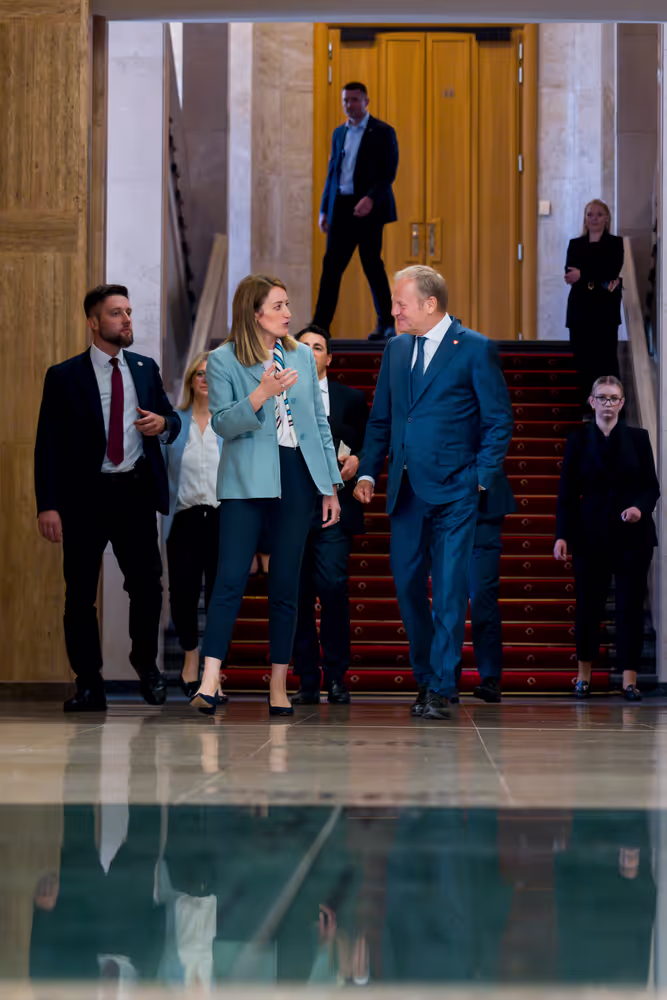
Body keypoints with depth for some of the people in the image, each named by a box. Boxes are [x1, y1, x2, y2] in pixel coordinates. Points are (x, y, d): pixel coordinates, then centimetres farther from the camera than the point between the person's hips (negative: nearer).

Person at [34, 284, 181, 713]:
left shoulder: (146, 368, 12)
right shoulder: (64, 377, 1)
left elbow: (172, 417, 22)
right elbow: (48, 445, -3)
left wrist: (163, 423, -5)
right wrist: (48, 505, -12)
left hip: (136, 490, 2)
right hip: (86, 496, -2)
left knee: (148, 585, 0)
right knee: (81, 593, 1)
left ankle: (146, 662, 25)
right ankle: (89, 685, 10)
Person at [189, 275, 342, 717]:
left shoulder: (302, 356, 13)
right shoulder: (223, 361, 0)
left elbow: (320, 422, 15)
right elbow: (223, 424, -8)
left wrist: (331, 486, 12)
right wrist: (261, 394, -24)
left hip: (297, 477, 4)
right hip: (247, 481, -4)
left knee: (286, 584, 5)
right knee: (231, 578, -12)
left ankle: (279, 687, 10)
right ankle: (209, 684, -15)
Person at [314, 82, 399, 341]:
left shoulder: (382, 132, -3)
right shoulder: (339, 133, 16)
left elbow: (388, 173, -9)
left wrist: (371, 199, -23)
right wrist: (324, 209, 12)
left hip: (368, 209, -5)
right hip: (341, 208, 5)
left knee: (372, 266, -1)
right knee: (331, 265, -1)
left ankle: (387, 324, 12)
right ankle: (320, 326, -4)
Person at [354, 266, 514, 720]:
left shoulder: (477, 349, -3)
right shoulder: (396, 349, 14)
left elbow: (499, 421, -2)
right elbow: (381, 419, 19)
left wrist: (482, 478, -8)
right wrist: (368, 472, 8)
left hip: (454, 493, -6)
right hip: (406, 491, 6)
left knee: (450, 592, -6)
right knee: (408, 586, 7)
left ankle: (443, 689, -2)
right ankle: (426, 678, 20)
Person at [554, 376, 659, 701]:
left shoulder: (638, 438, 5)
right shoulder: (578, 441, 4)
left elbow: (652, 486, 5)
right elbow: (567, 493, 2)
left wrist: (641, 507, -16)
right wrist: (562, 535, -6)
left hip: (632, 534, 0)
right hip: (591, 534, 0)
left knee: (630, 603, -3)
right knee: (588, 603, 4)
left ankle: (629, 678, 0)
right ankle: (584, 674, 21)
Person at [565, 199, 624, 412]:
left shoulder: (615, 243, 7)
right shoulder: (575, 244, 13)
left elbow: (613, 270, -8)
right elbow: (570, 273, -2)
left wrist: (583, 275, -14)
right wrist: (599, 282, -16)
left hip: (605, 309, -2)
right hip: (580, 309, 2)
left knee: (606, 359, -5)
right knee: (583, 360, 0)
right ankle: (585, 408, 4)